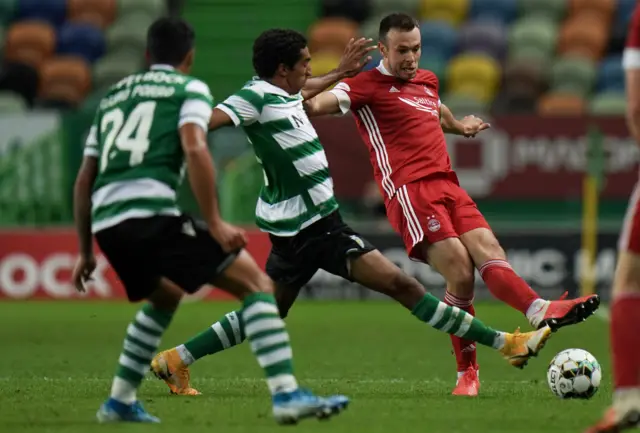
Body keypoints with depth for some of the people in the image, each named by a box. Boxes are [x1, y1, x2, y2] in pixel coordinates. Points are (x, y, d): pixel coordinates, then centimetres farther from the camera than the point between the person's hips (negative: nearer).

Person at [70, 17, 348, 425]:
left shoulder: (113, 96, 28)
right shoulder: (189, 89, 10)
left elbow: (84, 180, 27)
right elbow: (194, 149, -10)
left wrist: (86, 251, 32)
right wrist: (214, 223, -12)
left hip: (105, 222, 7)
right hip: (151, 212, -7)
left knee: (165, 297, 34)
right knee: (256, 283, -4)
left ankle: (120, 401, 31)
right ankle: (286, 395, -19)